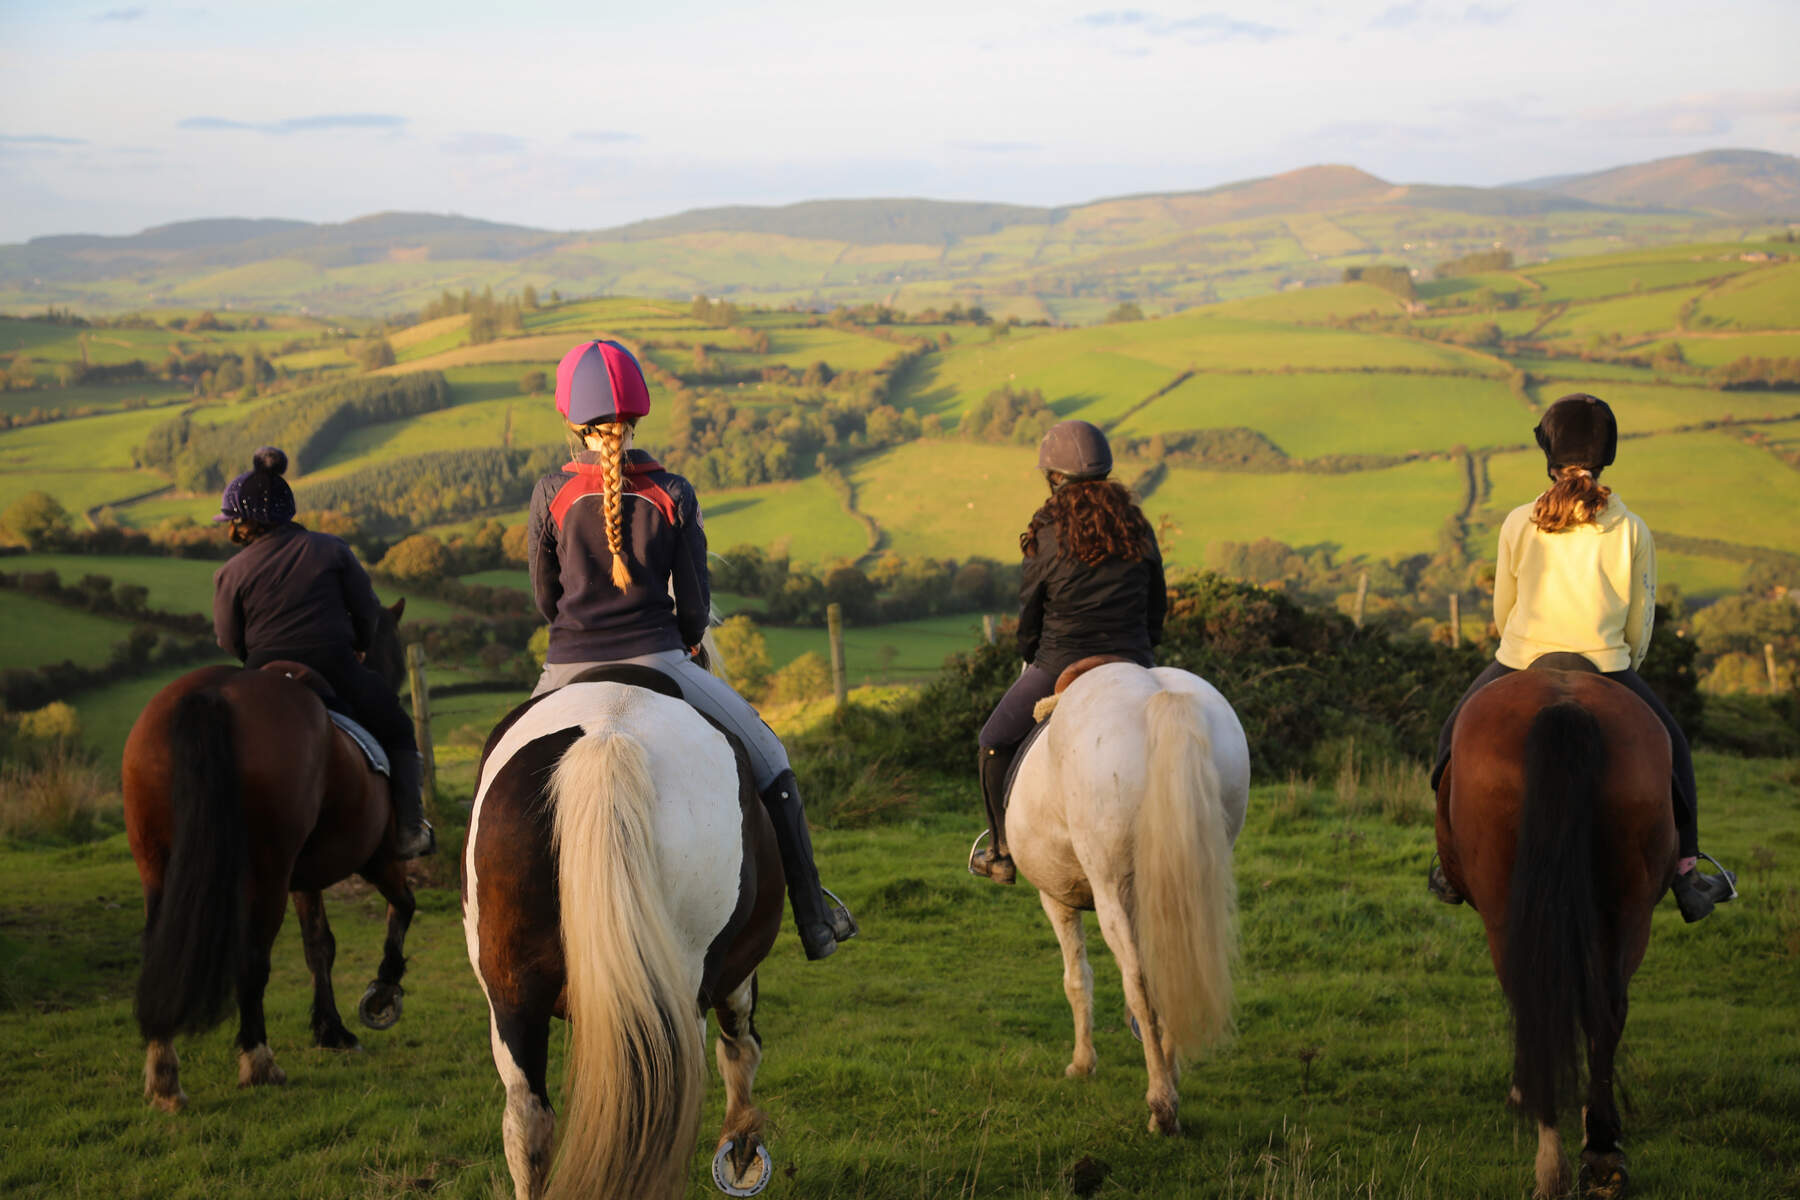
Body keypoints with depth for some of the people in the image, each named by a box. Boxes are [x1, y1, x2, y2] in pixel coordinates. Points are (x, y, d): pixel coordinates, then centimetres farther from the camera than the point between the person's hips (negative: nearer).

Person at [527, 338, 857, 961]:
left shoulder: (550, 494, -4)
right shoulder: (671, 493, -4)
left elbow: (545, 599, 5)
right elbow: (695, 606, 0)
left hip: (567, 673, 1)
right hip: (657, 663, 0)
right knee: (767, 760, 18)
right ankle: (812, 916, 19)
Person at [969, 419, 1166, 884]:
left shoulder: (1047, 536, -11)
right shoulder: (1137, 528, 2)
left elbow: (1029, 616, -2)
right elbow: (1157, 607, 9)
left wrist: (1031, 659, 16)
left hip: (1059, 668, -4)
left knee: (995, 745, 17)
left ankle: (1002, 852, 21)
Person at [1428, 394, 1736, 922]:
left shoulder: (1519, 523, -6)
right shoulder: (1632, 531, -6)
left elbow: (1502, 610, 4)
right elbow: (1641, 622, 1)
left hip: (1519, 668, 0)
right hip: (1606, 672, 0)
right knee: (1669, 747, 25)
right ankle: (1685, 874, 24)